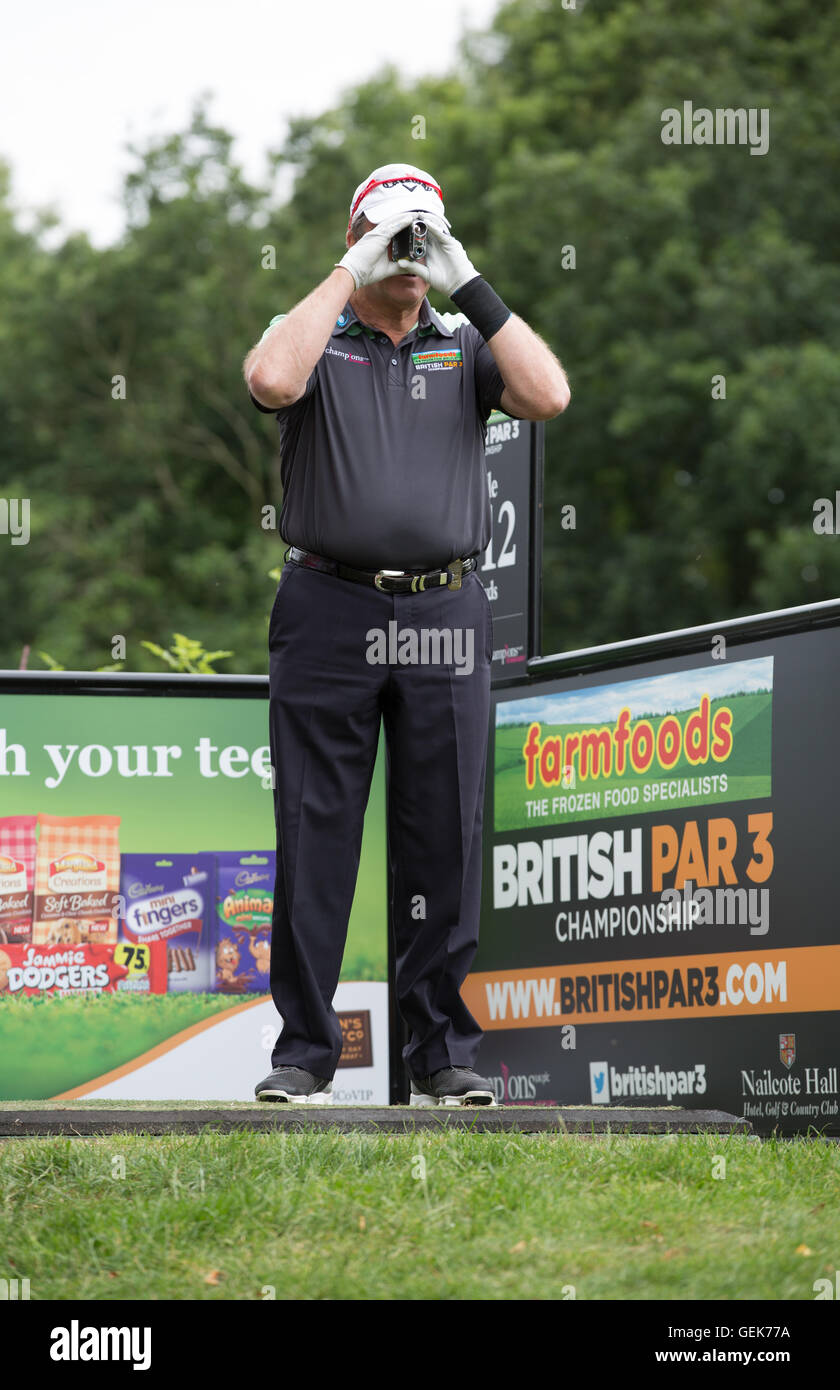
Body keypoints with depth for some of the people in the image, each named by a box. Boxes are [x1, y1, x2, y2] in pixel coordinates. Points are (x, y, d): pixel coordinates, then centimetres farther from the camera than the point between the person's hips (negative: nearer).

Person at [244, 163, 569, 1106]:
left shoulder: (465, 348, 15)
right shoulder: (315, 337, 9)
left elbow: (549, 396, -5)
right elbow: (271, 381, -16)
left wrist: (470, 286, -5)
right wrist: (353, 273, -10)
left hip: (443, 617, 2)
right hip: (328, 613, -2)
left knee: (443, 841, 2)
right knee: (314, 839, -2)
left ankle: (441, 1054, 8)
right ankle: (304, 1050, 3)